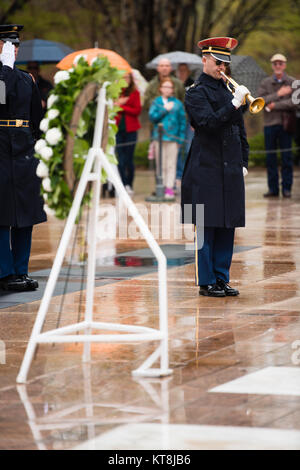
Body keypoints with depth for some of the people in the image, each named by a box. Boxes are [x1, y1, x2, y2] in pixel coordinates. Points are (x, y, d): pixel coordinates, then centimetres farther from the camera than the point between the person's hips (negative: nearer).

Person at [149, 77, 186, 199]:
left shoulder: (177, 103, 6)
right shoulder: (156, 102, 8)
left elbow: (182, 121, 7)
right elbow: (152, 117, -3)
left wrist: (181, 138, 2)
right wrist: (164, 110, -11)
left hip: (173, 138, -1)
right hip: (159, 137, 1)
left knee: (171, 164, -4)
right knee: (161, 165, 3)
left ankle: (169, 188, -4)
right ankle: (162, 186, 7)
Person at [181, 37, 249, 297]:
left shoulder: (228, 89, 16)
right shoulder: (196, 93, -4)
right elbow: (209, 124, -19)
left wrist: (243, 163, 14)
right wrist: (234, 104, -24)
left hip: (231, 169, 6)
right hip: (207, 170, -6)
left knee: (227, 226, 7)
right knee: (207, 227, -3)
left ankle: (222, 278, 13)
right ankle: (207, 282, 2)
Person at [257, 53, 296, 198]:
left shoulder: (293, 83, 3)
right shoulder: (265, 83, 8)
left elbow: (294, 102, -10)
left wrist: (275, 105, -12)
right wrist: (278, 94, -12)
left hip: (286, 124, -2)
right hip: (270, 123, 2)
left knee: (287, 158, -1)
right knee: (270, 158, 3)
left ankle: (287, 188, 5)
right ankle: (273, 188, 9)